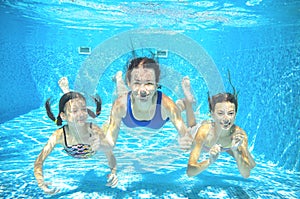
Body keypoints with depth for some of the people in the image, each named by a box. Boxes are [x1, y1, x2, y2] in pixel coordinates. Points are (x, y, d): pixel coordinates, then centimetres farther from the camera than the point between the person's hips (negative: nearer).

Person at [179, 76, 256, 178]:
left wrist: (235, 151, -52)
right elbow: (190, 172, -49)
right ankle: (188, 101, 34)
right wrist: (210, 161, -66)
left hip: (225, 147, 2)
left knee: (251, 165, 21)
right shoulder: (204, 130, -46)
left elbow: (246, 174, -37)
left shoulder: (240, 134, -40)